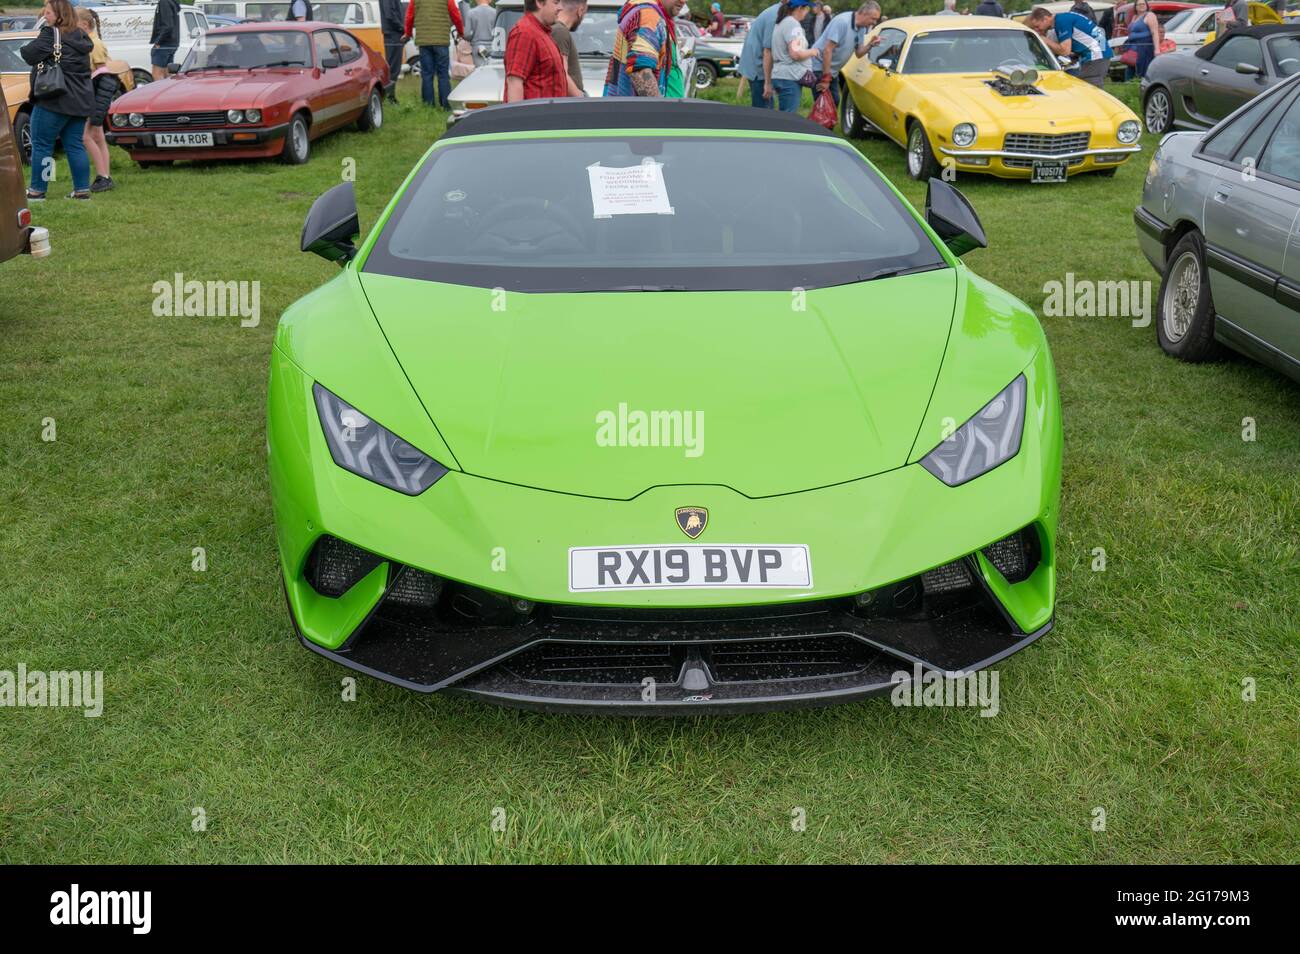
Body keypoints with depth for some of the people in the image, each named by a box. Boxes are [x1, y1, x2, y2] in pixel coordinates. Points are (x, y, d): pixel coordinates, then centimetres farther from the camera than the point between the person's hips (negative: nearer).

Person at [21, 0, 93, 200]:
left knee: (41, 144, 0)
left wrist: (23, 49, 4)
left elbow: (30, 54, -18)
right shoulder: (79, 36, 13)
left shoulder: (51, 34, -11)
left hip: (56, 101, -8)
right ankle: (82, 190, 7)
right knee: (75, 145, 10)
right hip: (80, 101, 8)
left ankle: (37, 190, 2)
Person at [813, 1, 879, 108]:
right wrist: (826, 78, -24)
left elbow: (859, 53, 8)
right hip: (819, 67, -9)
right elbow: (827, 50, -26)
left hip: (832, 70, 9)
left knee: (834, 101, 14)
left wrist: (870, 44, -13)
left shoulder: (862, 28, 2)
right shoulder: (842, 21, -24)